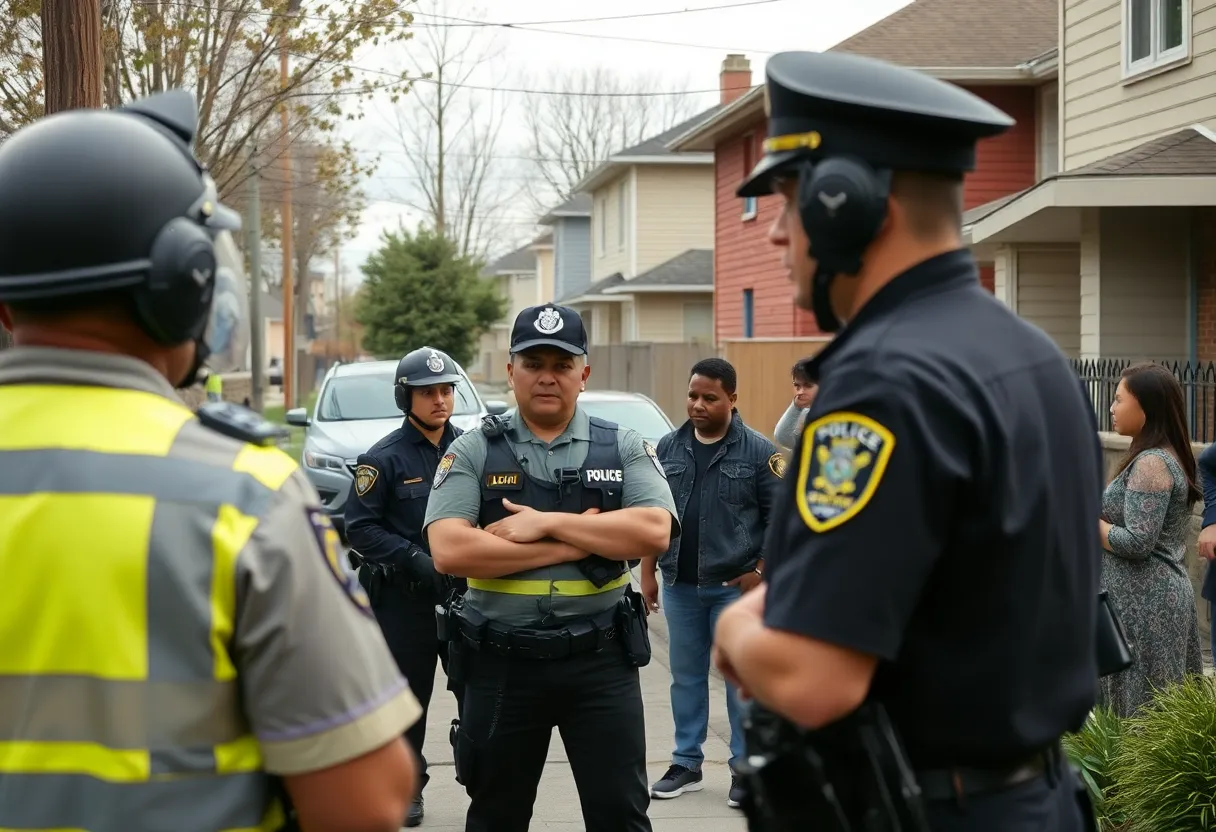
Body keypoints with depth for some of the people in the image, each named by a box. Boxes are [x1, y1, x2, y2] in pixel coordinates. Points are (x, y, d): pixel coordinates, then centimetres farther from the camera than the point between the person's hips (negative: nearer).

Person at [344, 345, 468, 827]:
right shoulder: (385, 458, -6)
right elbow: (359, 528, -6)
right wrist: (414, 559, -16)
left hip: (464, 591, 2)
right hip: (404, 597, -2)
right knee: (408, 697, 7)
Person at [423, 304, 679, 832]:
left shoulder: (624, 448, 3)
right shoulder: (473, 452, 0)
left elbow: (654, 532, -13)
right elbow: (449, 551, -14)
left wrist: (547, 522, -17)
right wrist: (571, 543, -15)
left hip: (602, 659, 0)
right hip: (502, 662, 0)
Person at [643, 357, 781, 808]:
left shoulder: (758, 451, -5)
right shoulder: (669, 448, 6)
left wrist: (760, 573, -10)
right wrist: (648, 572, 8)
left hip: (735, 586, -4)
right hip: (679, 585, 4)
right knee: (686, 677, 12)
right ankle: (686, 763, 21)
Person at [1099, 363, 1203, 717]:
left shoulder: (1150, 464, -17)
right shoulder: (1168, 457, 13)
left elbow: (1136, 543, -22)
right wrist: (1097, 507, 10)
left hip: (1144, 602, -10)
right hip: (1161, 594, 10)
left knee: (1141, 708, -5)